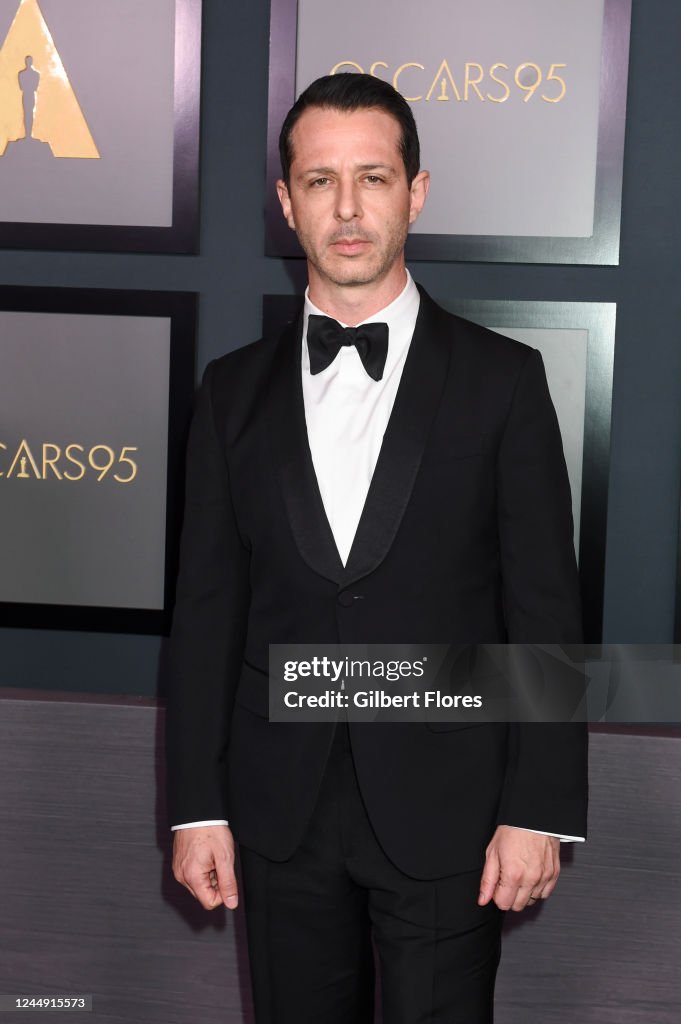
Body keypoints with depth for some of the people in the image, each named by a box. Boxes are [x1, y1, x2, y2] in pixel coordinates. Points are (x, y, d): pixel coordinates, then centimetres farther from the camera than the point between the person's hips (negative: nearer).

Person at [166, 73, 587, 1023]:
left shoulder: (502, 378, -4)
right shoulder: (235, 389, 4)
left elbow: (545, 611, -5)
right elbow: (206, 608, 4)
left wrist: (540, 810, -8)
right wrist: (196, 805, 2)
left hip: (446, 808, -2)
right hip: (284, 806, 3)